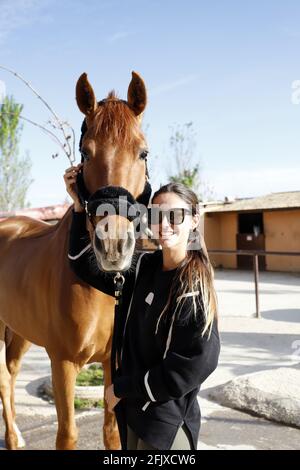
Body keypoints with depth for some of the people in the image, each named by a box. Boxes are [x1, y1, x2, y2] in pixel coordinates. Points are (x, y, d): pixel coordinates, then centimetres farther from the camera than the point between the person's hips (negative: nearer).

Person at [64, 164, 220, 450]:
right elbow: (85, 263, 7)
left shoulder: (195, 288, -20)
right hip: (131, 408, 6)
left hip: (167, 422, -6)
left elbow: (193, 367, -22)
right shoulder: (142, 268, -2)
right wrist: (79, 203, -4)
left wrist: (122, 387, -15)